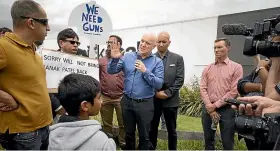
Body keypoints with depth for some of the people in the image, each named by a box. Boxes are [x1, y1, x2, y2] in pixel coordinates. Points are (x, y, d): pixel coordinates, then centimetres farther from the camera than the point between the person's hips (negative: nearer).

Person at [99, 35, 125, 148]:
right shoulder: (101, 61, 6)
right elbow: (97, 78, 9)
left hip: (121, 97, -2)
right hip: (104, 97, 2)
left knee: (123, 123, 9)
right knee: (106, 123, 16)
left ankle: (123, 144, 27)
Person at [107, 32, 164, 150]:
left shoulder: (157, 62, -5)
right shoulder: (128, 56, 1)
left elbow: (159, 84, -13)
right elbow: (111, 71, -1)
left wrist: (145, 71, -22)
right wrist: (114, 58, -19)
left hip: (145, 104, -2)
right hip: (127, 101, 2)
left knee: (144, 136, 13)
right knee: (128, 133, 20)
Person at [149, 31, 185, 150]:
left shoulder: (177, 58, 1)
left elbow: (180, 79, -5)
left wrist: (167, 93, -13)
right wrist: (156, 92, -11)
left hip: (170, 100, 0)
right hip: (153, 99, 1)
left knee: (171, 129, 11)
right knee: (152, 128, 12)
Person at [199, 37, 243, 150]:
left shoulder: (236, 67, -2)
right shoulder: (208, 68, 9)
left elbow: (234, 91, -9)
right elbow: (203, 88, 3)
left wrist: (216, 105, -11)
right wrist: (209, 107, -9)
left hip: (226, 109, -3)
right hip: (208, 109, 4)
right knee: (208, 139, 13)